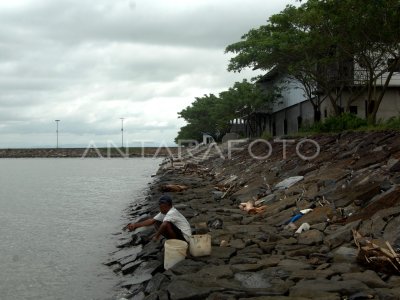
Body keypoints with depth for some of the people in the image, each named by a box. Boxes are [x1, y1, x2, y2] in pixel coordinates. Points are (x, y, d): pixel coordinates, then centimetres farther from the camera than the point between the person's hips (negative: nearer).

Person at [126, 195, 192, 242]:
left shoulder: (172, 213, -25)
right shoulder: (163, 213, 2)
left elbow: (164, 225, -39)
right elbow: (152, 220, -1)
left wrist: (157, 236, -25)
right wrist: (135, 225, -9)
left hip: (185, 237, -9)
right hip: (178, 233, 9)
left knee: (167, 225, -31)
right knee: (156, 223, 4)